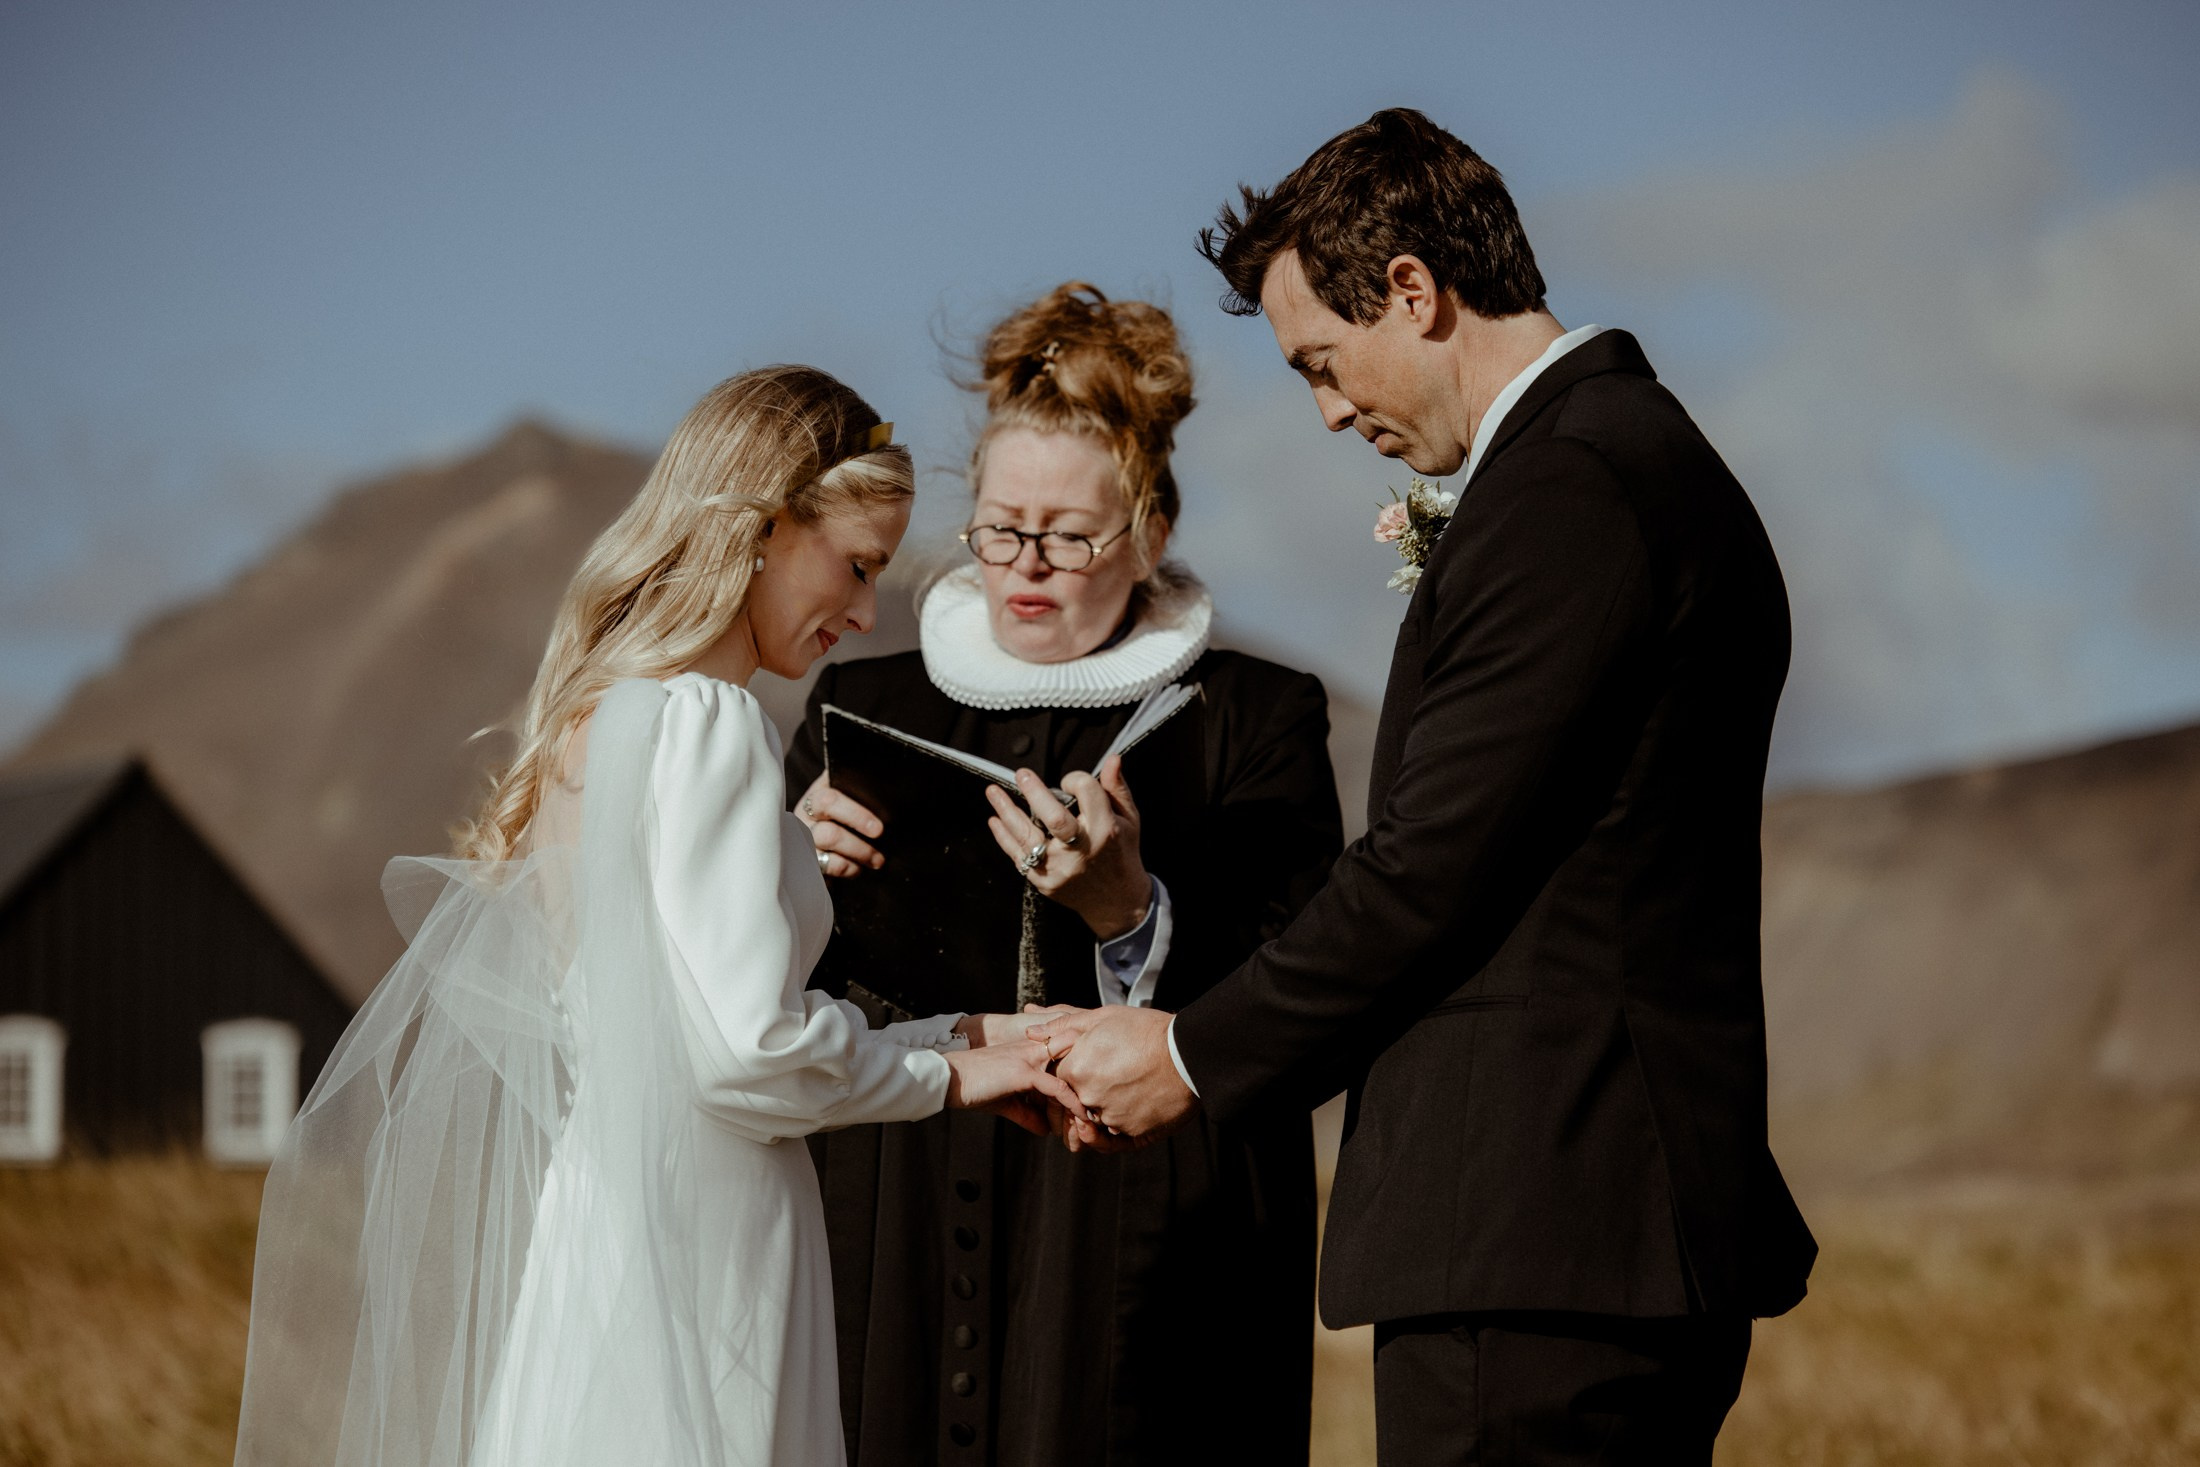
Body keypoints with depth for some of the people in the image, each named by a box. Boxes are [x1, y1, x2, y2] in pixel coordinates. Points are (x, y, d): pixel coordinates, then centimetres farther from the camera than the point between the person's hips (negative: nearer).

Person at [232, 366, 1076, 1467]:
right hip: (691, 1247, -9)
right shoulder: (707, 724, -14)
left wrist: (945, 1036, 14)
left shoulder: (598, 716, 13)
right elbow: (751, 1048, -19)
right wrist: (943, 1075, -3)